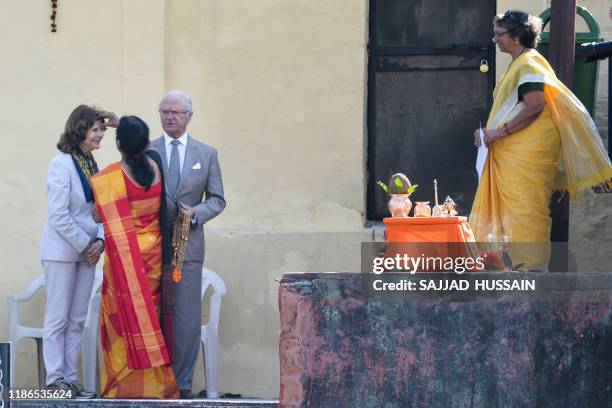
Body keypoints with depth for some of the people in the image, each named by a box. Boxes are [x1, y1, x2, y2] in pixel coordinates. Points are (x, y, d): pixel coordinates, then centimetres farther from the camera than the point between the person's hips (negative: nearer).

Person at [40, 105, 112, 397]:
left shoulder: (91, 164, 10)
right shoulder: (61, 164, -12)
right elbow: (58, 215, -17)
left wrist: (99, 241, -3)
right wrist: (85, 244, -12)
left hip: (86, 252, 7)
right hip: (62, 251, -7)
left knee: (78, 319, 8)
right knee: (58, 318, 0)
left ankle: (69, 377, 13)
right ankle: (55, 379, 5)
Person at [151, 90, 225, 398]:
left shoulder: (207, 154, 10)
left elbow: (217, 200, 9)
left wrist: (195, 213, -9)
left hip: (188, 245, 0)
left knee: (188, 319, -1)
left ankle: (182, 383, 5)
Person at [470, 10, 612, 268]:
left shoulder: (529, 64, -12)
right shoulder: (518, 64, 19)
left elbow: (534, 107, -22)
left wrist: (500, 132, -20)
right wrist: (490, 133, 15)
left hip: (529, 152, -10)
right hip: (513, 153, 10)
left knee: (526, 207, -9)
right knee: (515, 208, 11)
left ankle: (532, 266, -7)